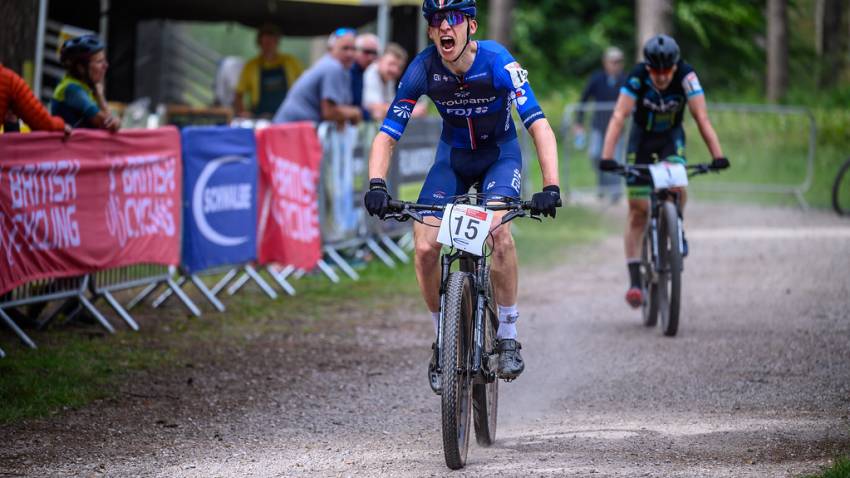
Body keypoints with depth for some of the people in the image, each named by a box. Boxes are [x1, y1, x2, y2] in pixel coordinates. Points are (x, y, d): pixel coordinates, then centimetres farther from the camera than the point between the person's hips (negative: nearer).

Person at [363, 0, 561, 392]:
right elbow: (387, 135, -21)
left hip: (500, 155, -2)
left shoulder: (497, 62, -29)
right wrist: (376, 185, -38)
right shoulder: (424, 69, -22)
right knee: (425, 248, -15)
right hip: (453, 157, 2)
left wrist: (551, 187, -47)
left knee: (498, 230, -30)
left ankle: (508, 336, -14)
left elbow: (539, 126, -34)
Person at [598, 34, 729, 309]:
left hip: (671, 137, 0)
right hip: (642, 137, 0)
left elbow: (702, 118, -31)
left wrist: (717, 155, -41)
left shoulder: (685, 76, -27)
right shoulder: (637, 78, -29)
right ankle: (635, 279, 2)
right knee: (638, 211, -4)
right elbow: (618, 117, -36)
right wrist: (607, 157, -48)